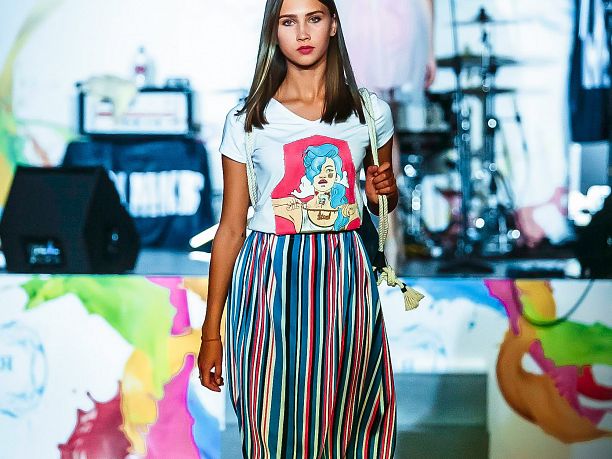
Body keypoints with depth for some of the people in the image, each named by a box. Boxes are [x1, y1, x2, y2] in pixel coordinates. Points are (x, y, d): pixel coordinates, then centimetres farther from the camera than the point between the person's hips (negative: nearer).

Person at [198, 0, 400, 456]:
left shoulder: (371, 112, 6)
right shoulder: (248, 120, 1)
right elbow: (231, 229, 3)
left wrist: (384, 191, -3)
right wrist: (211, 333, 2)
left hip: (345, 280, 2)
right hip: (269, 281, -1)